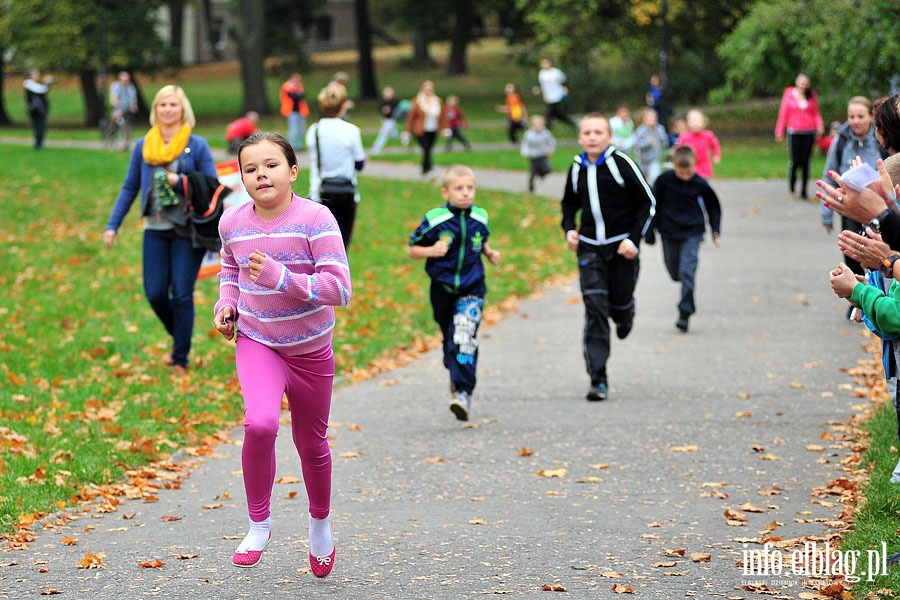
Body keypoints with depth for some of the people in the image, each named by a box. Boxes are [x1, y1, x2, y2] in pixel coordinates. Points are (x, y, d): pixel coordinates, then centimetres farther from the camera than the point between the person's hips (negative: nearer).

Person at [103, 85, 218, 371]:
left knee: (181, 294, -5)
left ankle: (180, 360, 5)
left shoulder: (197, 146, -2)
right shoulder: (143, 146, 8)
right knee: (155, 294, -1)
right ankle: (178, 338, 27)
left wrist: (180, 183, -17)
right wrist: (113, 225, 8)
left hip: (187, 231, -3)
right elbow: (129, 188, 13)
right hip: (155, 230, 3)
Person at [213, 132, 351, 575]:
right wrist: (227, 303, -1)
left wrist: (280, 277, -34)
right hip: (256, 342, 1)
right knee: (260, 423, -27)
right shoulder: (232, 223, -6)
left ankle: (320, 522, 45)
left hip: (310, 350, -1)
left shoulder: (315, 219, -19)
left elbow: (340, 289, -24)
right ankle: (259, 524, -8)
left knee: (311, 444, 16)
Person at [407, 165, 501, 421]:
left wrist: (490, 253, 2)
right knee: (449, 339, 17)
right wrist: (432, 251, -22)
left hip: (472, 288, 0)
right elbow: (412, 248, -4)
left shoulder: (480, 218, 0)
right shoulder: (435, 220, -11)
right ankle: (456, 375, 44)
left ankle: (463, 392, -22)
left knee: (465, 339, -17)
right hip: (443, 289, 0)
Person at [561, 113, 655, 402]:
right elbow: (569, 204, 21)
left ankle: (625, 315, 49)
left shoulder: (621, 163, -10)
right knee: (595, 308, -9)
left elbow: (647, 202, -6)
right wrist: (569, 229, 3)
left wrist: (634, 239, -13)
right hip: (590, 248, 2)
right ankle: (598, 380, -12)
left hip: (622, 246, -2)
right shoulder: (577, 169, 3)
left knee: (620, 304, 6)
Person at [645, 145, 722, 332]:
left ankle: (685, 313, -7)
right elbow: (654, 205, 0)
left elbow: (713, 207, 7)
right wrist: (650, 231, 1)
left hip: (693, 232, -2)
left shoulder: (701, 184, -9)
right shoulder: (664, 180, -11)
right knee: (674, 271, 10)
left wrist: (715, 231, 1)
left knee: (687, 271, -11)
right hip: (669, 231, 2)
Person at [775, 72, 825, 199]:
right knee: (795, 160, -7)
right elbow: (783, 114, 6)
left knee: (806, 161, -1)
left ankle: (803, 190, 7)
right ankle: (792, 180, 25)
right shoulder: (789, 95, 3)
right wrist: (779, 132, 5)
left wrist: (819, 125, -9)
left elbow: (816, 114, 10)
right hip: (794, 132, -1)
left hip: (809, 133, 1)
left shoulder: (812, 96, 7)